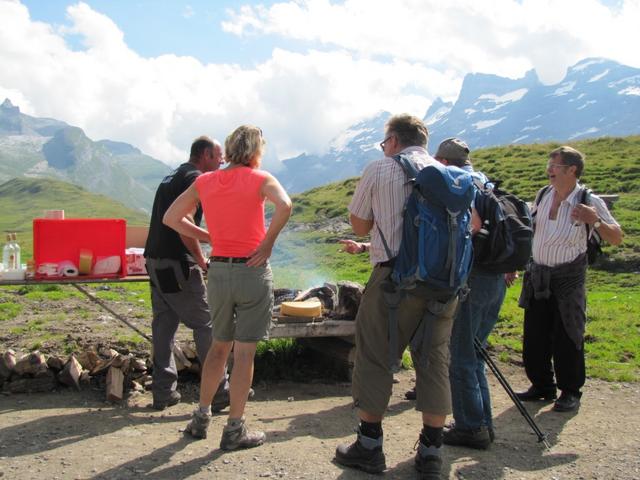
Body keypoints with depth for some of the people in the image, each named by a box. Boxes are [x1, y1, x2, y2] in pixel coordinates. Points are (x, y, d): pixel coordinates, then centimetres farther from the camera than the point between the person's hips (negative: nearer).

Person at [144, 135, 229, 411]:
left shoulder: (171, 177, 21)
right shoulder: (196, 178, -9)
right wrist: (201, 260, -14)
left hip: (155, 260, 9)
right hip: (177, 264, -9)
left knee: (164, 325, 12)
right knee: (205, 326, -2)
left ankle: (163, 392, 15)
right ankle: (219, 391, 3)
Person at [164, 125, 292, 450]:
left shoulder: (205, 182, 8)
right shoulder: (259, 178, -5)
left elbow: (171, 218, 7)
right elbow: (284, 205, -24)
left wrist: (208, 237, 9)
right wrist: (268, 242, -13)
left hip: (218, 271, 4)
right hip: (252, 271, -4)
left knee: (219, 346, 20)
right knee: (244, 351, 3)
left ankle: (201, 417, 27)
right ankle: (234, 430, 8)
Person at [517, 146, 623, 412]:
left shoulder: (589, 202, -11)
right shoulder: (543, 196, 4)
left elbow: (617, 238, -9)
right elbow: (529, 230, 17)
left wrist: (595, 221, -26)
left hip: (568, 279, -5)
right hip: (537, 276, 5)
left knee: (567, 337, -2)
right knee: (534, 335, 9)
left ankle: (570, 392, 12)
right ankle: (542, 385, 23)